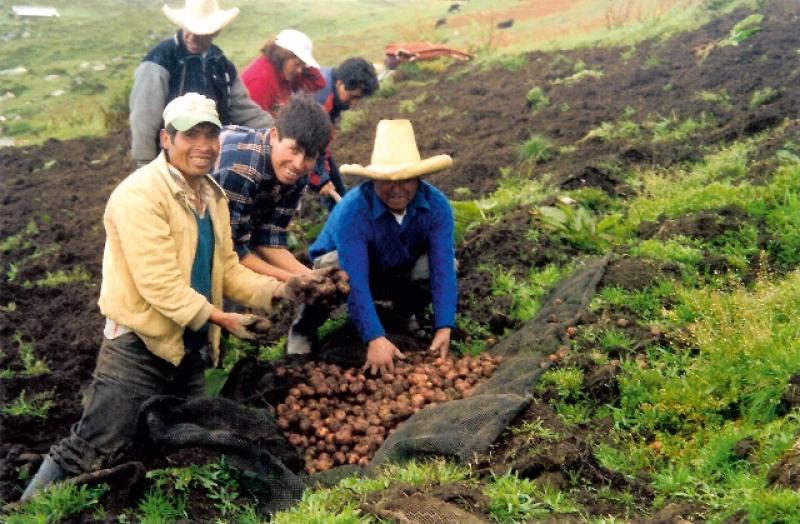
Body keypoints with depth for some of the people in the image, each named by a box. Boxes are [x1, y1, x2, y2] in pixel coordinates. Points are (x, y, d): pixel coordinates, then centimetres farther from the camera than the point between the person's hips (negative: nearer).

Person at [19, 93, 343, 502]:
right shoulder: (140, 194, -18)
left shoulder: (213, 196, 10)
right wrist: (221, 318, -19)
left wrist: (278, 290, -4)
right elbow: (160, 284, -24)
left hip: (191, 351, 9)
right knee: (89, 454, -4)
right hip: (138, 349, -8)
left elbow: (227, 269, 11)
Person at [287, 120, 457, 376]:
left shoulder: (437, 205, -25)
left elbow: (442, 268, -30)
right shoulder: (352, 210, -36)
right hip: (347, 266, -3)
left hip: (400, 274, 4)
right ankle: (303, 329, -8)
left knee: (446, 262, -23)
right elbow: (355, 281, -42)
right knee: (332, 269, -37)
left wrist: (444, 329, -40)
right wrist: (375, 338, -50)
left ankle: (404, 316, 7)